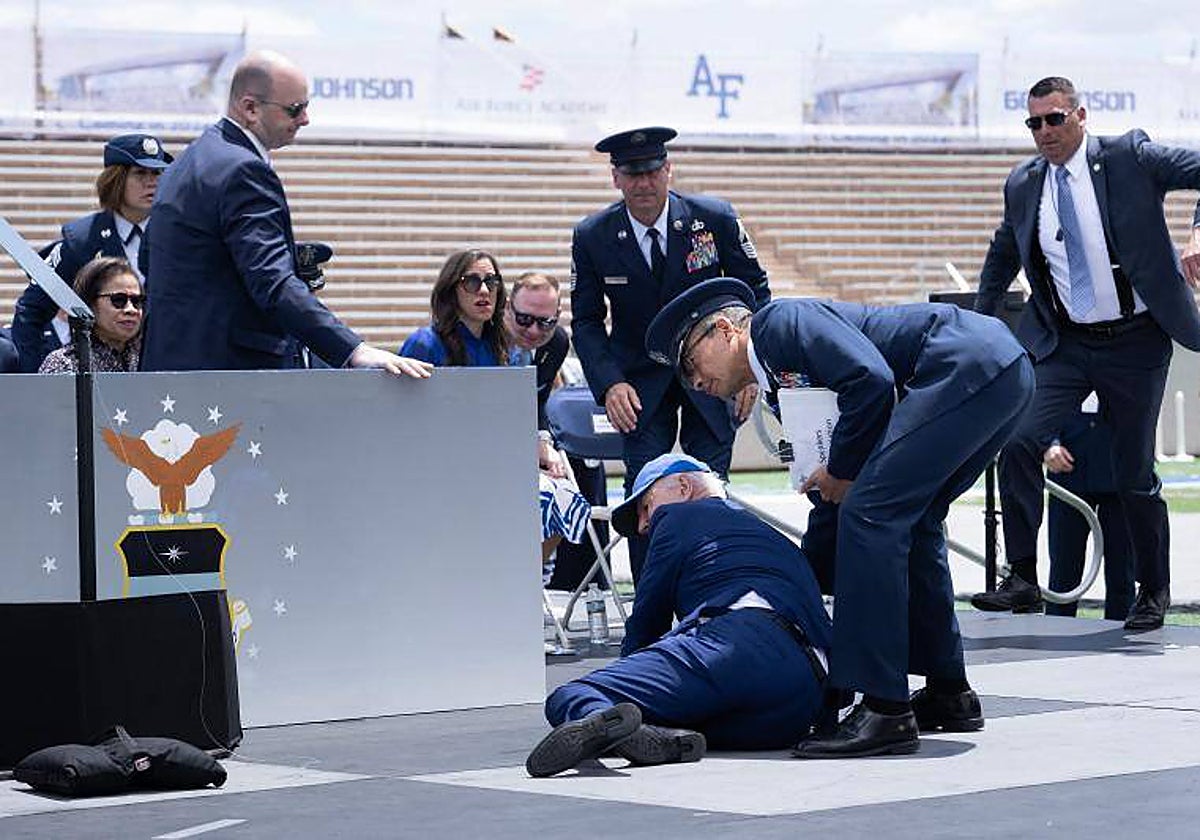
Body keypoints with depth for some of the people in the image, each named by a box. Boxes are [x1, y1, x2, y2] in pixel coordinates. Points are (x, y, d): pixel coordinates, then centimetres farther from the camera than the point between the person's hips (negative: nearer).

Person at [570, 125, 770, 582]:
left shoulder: (714, 218, -11)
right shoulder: (592, 236, -10)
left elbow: (755, 289, 1)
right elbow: (586, 320, -1)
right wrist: (609, 384, -16)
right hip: (641, 380, 0)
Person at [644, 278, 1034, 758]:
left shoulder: (778, 322, -1)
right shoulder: (784, 382, 26)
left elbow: (871, 378, -17)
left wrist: (842, 471, -5)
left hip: (968, 364, -11)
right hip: (1005, 373, 11)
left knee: (871, 514, -13)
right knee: (909, 523, 20)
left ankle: (884, 710, -14)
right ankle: (948, 692, 27)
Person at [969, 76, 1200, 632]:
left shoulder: (1128, 157, -6)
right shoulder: (1022, 184, 7)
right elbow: (1002, 256, 23)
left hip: (1135, 341, -3)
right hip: (1066, 343, 3)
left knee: (1134, 472, 4)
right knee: (1020, 443, -17)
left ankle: (1153, 591, 23)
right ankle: (1022, 579, -9)